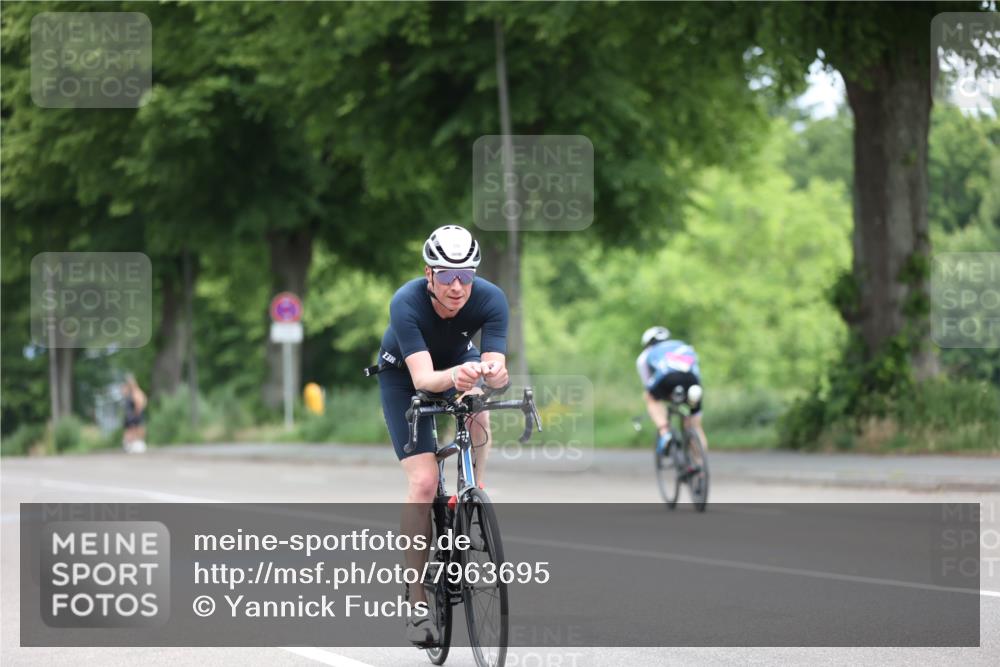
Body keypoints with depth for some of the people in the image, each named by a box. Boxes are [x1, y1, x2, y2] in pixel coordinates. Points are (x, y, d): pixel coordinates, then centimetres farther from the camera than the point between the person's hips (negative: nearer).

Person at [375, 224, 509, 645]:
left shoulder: (490, 299, -30)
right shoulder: (407, 303, -37)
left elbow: (497, 370, -37)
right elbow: (423, 378, -45)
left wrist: (493, 372, -60)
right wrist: (454, 376, -66)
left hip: (459, 362, 3)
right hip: (403, 375, -3)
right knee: (424, 482, -16)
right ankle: (417, 607, -10)